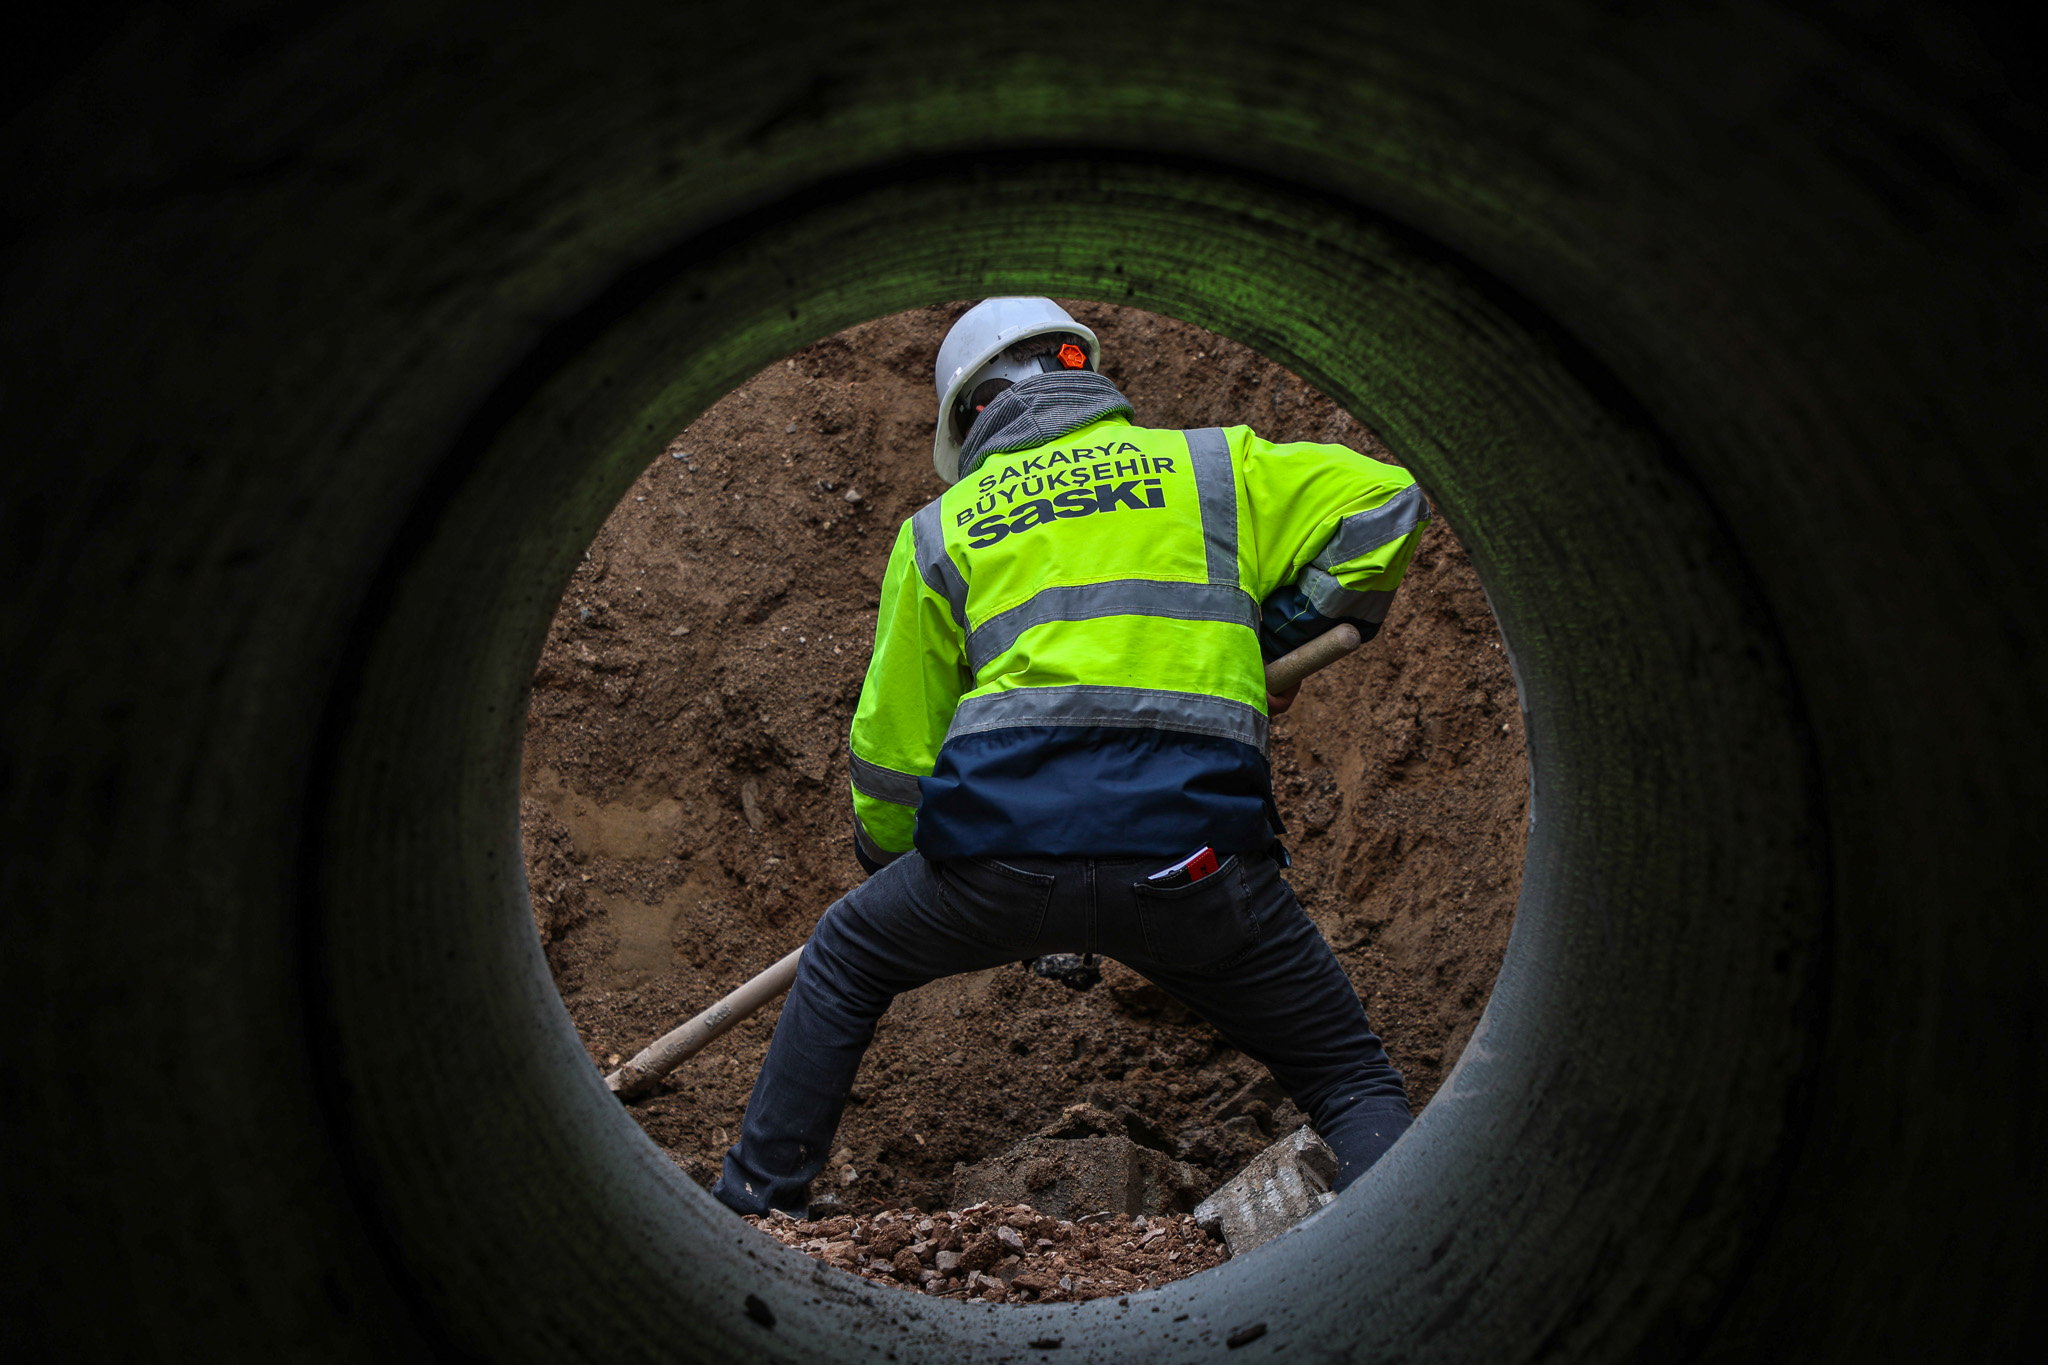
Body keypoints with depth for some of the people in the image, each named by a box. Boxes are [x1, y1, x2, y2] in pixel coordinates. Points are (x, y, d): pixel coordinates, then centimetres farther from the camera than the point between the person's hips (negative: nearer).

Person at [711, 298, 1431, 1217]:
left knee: (844, 959, 29)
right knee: (1351, 1079, 15)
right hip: (1194, 846, -1)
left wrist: (887, 861, 41)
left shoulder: (938, 530, 19)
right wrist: (1266, 639, 23)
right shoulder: (1211, 465, 18)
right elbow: (1387, 500, 15)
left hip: (1005, 844, 1)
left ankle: (754, 1203, 34)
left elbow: (892, 750, 22)